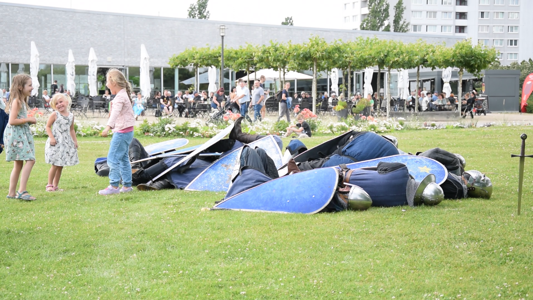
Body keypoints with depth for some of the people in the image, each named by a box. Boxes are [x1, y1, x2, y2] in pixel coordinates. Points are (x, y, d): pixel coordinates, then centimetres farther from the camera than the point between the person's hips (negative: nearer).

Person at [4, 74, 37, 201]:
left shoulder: (22, 101, 16)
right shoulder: (16, 101, -14)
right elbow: (12, 121, -22)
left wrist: (29, 120, 9)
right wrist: (28, 120, -15)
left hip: (21, 134, 11)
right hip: (16, 134, -11)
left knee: (19, 164, 13)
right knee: (30, 160, -17)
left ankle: (12, 193, 18)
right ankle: (21, 191, -19)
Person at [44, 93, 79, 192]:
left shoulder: (71, 116, 9)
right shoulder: (55, 115, -5)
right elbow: (48, 126, -5)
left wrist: (75, 141, 12)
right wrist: (51, 137, -17)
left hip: (66, 143, 5)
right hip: (56, 143, -5)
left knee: (60, 166, 8)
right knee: (55, 165, -4)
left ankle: (55, 185, 17)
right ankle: (50, 185, 8)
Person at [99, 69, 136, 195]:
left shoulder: (120, 97, -16)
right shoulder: (123, 94, 17)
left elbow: (115, 113, -33)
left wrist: (108, 127, -45)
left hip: (122, 132, -11)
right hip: (125, 131, 11)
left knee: (113, 158, -9)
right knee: (123, 158, 14)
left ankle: (114, 186, -9)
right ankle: (127, 185, 17)